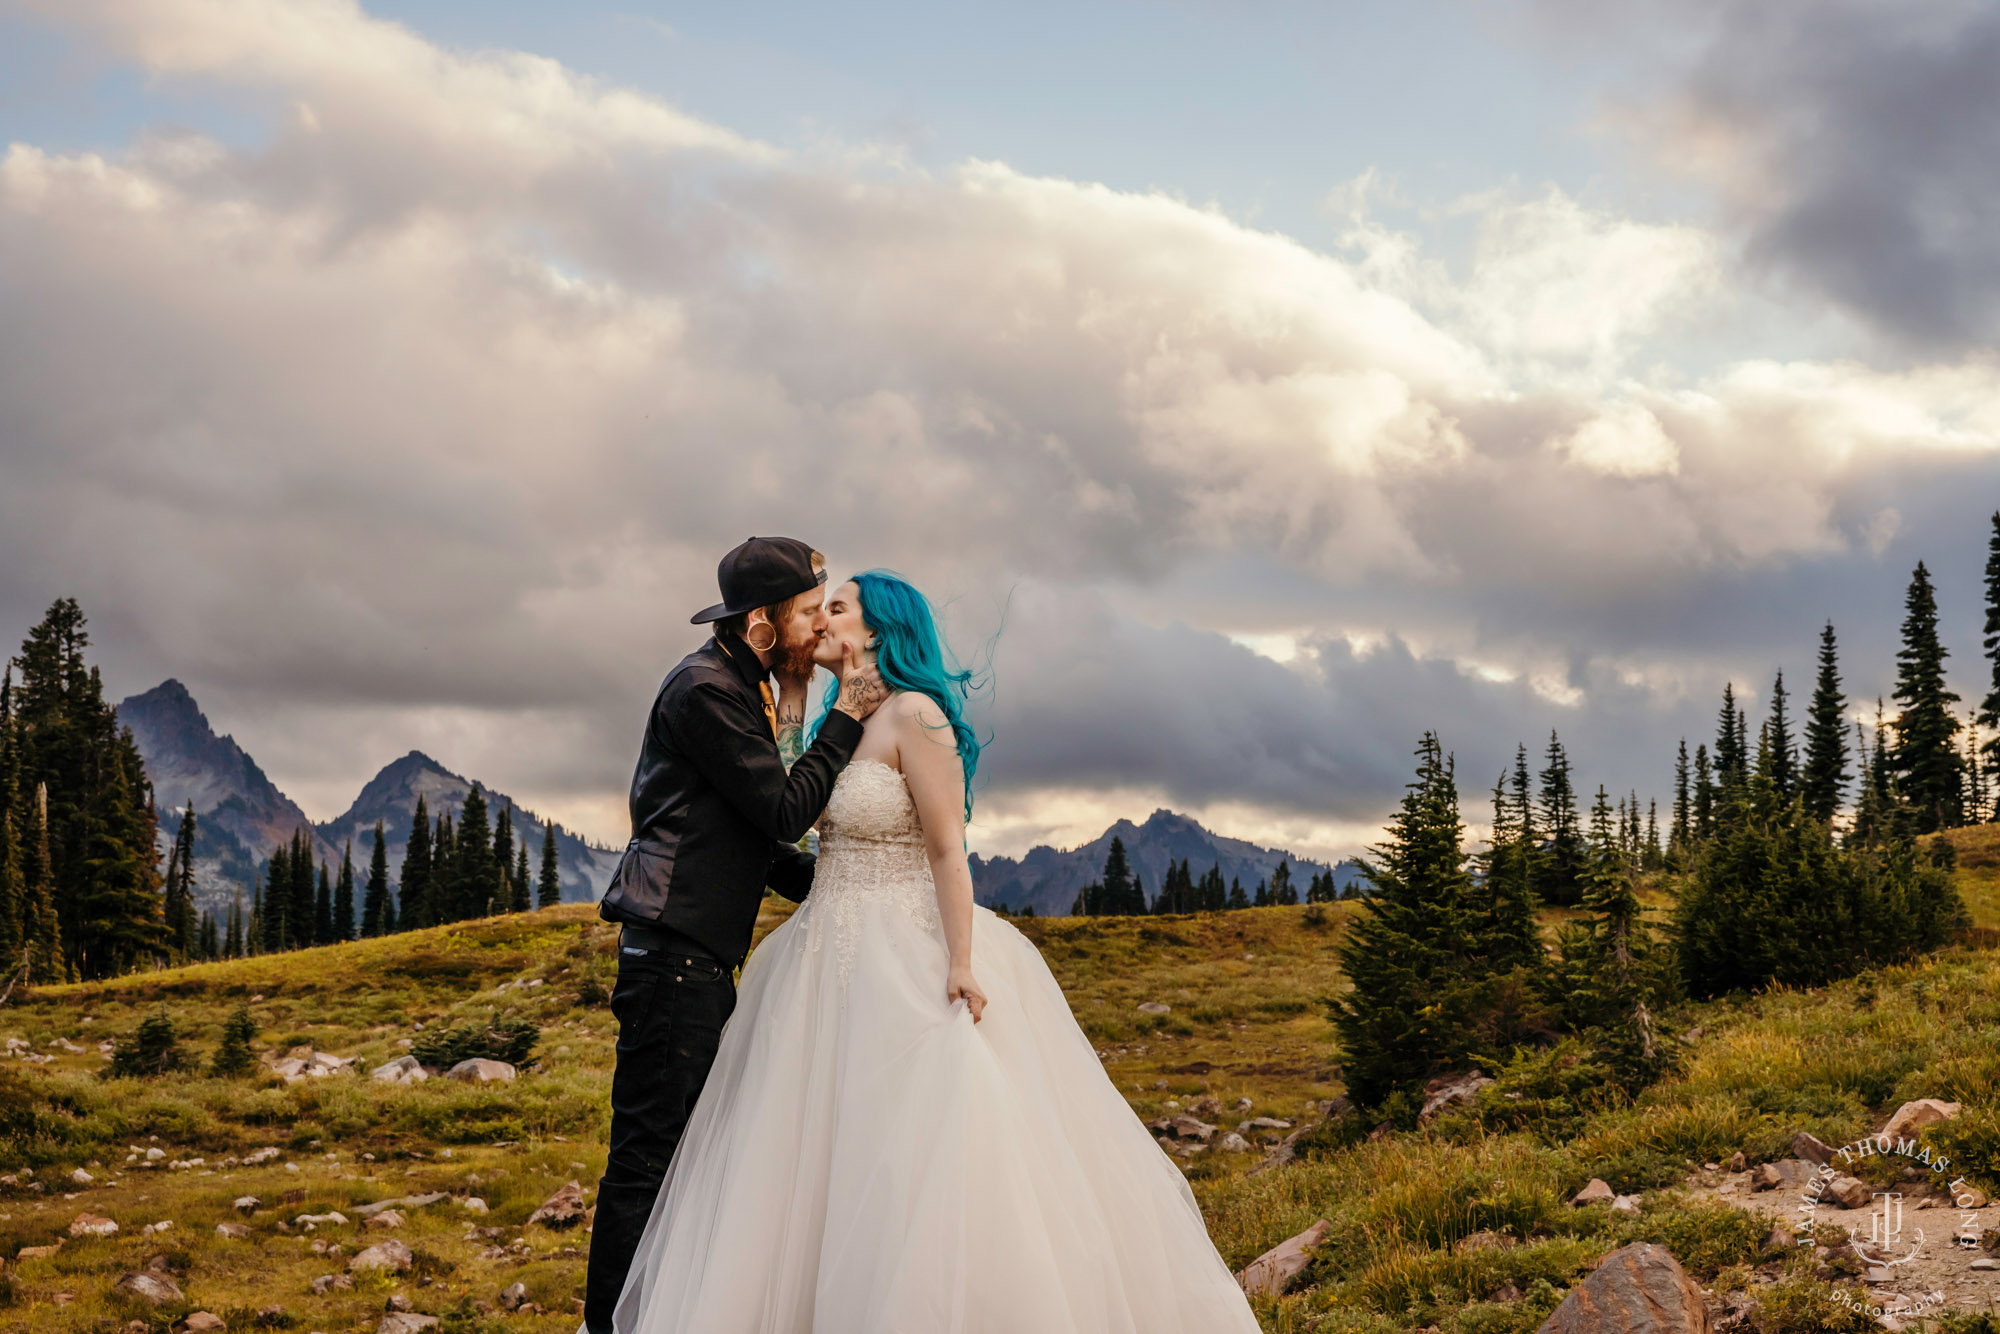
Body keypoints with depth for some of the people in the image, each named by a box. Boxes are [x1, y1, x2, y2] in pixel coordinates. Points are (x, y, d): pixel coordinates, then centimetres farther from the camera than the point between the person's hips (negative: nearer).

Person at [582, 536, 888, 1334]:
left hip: (703, 957, 10)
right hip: (672, 950, -10)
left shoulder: (746, 692, 19)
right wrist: (846, 719, -8)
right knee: (649, 1151, -6)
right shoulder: (703, 690, -12)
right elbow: (783, 812, -15)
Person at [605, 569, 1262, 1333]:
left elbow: (948, 850, -15)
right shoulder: (841, 721, 14)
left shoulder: (915, 716, -12)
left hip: (902, 961, -9)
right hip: (833, 953, 9)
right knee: (816, 1160, 11)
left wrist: (961, 966, -22)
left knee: (916, 1160, -6)